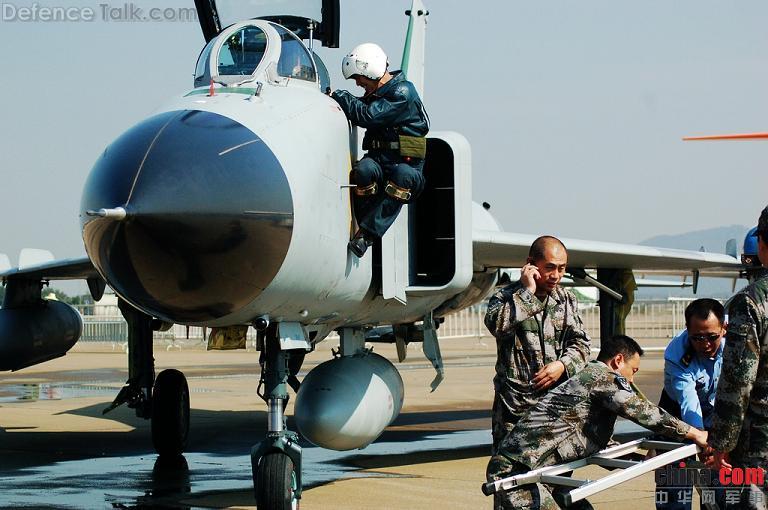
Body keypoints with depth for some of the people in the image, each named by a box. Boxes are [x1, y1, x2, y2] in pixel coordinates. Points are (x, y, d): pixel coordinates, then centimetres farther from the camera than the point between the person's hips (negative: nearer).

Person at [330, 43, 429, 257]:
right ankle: (361, 225, -23)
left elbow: (367, 116, -20)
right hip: (377, 158, 5)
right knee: (364, 169, -30)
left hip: (406, 164, -5)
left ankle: (366, 232, -39)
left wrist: (339, 96, -10)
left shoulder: (403, 93, -11)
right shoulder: (375, 93, 14)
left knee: (403, 176, -39)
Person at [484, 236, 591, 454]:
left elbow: (581, 343, 12)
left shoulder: (567, 300, 14)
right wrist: (527, 292, -17)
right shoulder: (505, 297, 0)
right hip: (515, 405, -4)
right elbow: (497, 325, -23)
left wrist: (563, 364, -8)